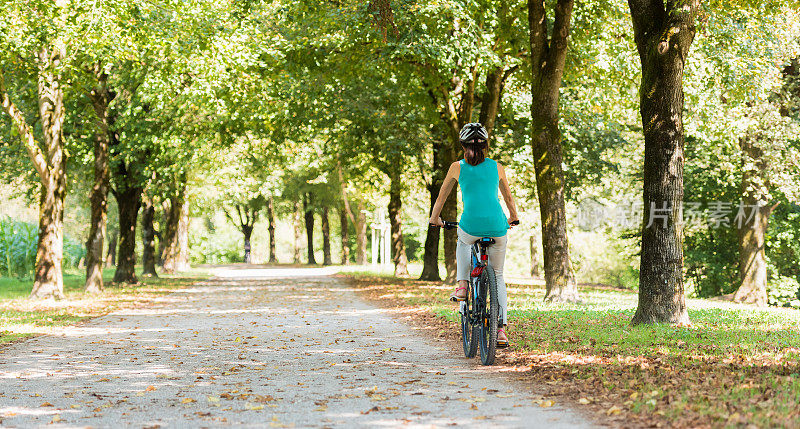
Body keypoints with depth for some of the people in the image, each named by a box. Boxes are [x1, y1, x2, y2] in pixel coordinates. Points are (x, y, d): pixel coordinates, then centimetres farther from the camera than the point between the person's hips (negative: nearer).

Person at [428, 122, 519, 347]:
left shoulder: (458, 167, 8)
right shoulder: (496, 167, 12)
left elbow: (441, 197, 18)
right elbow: (508, 197, 25)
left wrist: (434, 218, 35)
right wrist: (513, 217, 44)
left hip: (471, 226, -1)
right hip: (497, 227, 1)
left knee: (463, 243, 38)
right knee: (497, 276, 19)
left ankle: (462, 285, 21)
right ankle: (501, 329, 8)